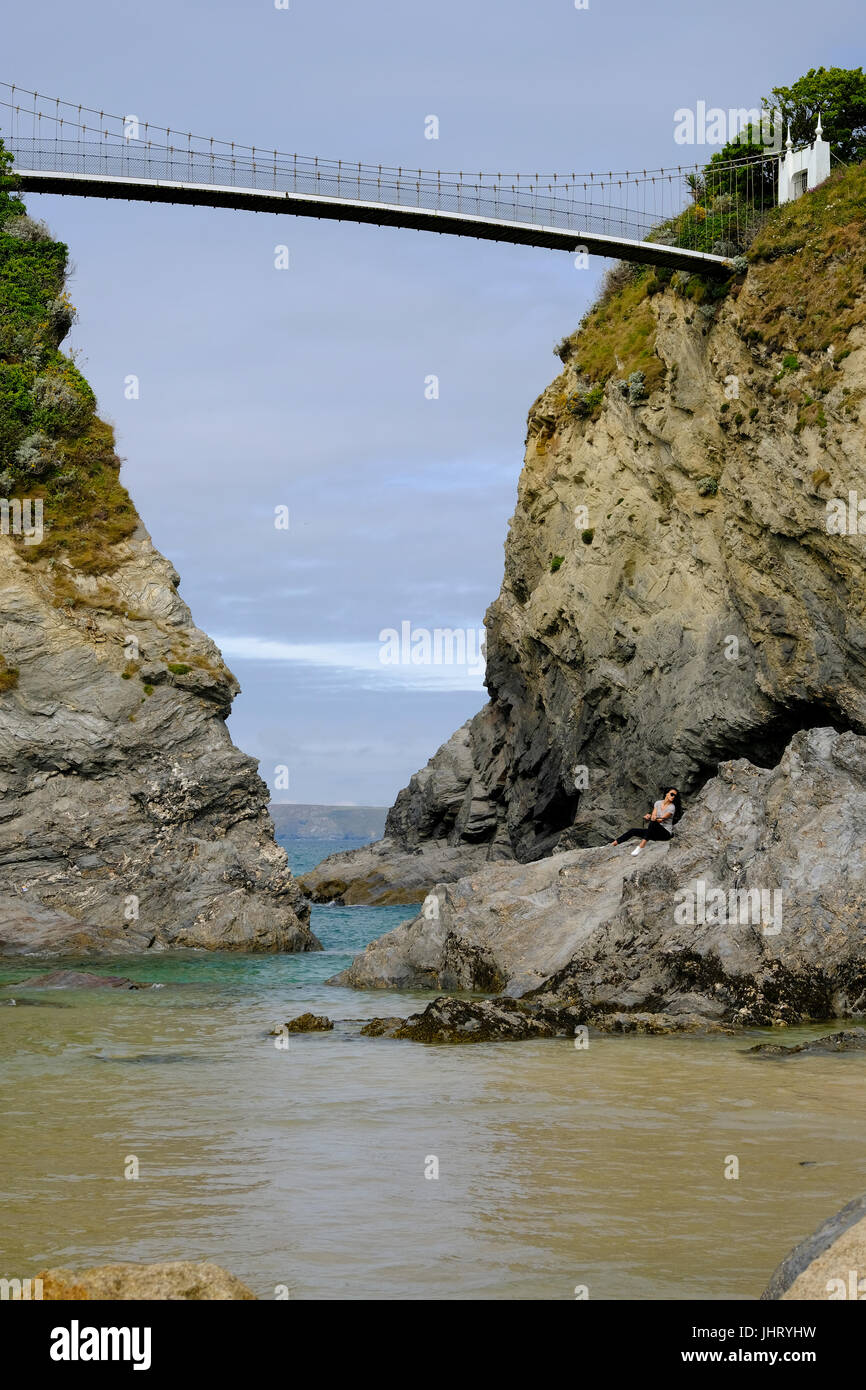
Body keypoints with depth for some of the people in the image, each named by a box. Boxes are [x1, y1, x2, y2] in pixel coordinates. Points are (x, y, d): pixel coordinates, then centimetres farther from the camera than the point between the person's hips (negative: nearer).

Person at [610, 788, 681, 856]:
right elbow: (653, 816, -4)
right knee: (633, 831, -9)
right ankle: (612, 844, -8)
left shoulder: (672, 807, -9)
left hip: (666, 832, -6)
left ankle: (641, 846, -46)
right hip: (656, 832, 6)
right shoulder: (658, 803, 7)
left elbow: (661, 820, -17)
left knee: (653, 823, -36)